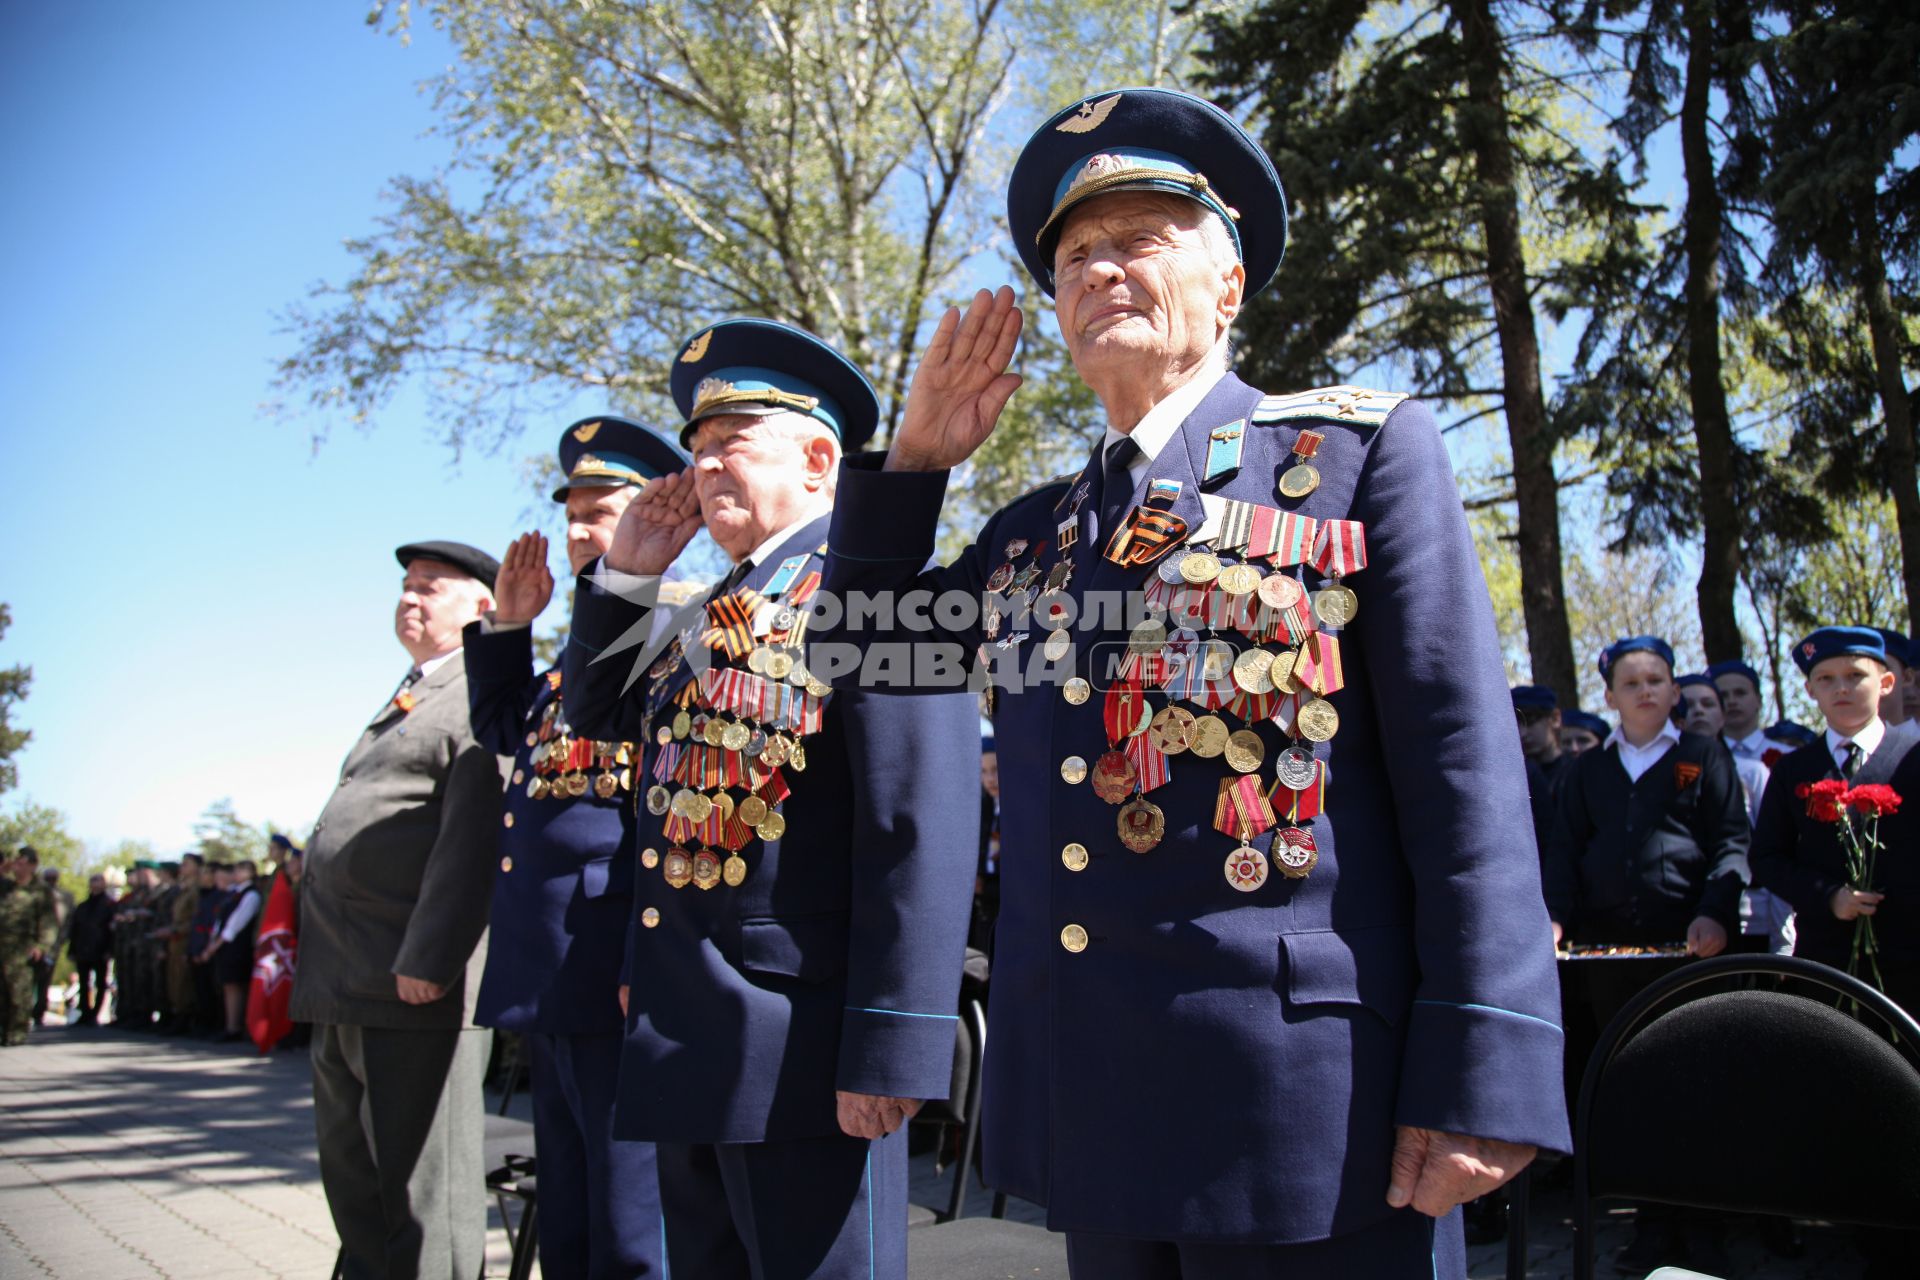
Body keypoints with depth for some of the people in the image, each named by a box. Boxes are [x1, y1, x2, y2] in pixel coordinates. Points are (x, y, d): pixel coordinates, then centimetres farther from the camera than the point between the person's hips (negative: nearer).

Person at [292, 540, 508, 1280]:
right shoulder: (405, 703, 23)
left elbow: (474, 838, -19)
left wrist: (427, 959, -24)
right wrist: (315, 959, 22)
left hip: (413, 986, -10)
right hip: (347, 991, 10)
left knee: (423, 1192, -2)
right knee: (353, 1181, 18)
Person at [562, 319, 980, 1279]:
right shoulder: (708, 618, 16)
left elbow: (921, 831, -18)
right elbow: (594, 711, 27)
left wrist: (886, 1048, -22)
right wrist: (626, 571, 12)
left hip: (803, 1052, -8)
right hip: (684, 1055, 9)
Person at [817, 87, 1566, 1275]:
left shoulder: (1364, 449, -1)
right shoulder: (1030, 532, 14)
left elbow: (1463, 764, -8)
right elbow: (864, 655, 23)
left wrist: (1479, 1077, -14)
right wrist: (920, 452, 12)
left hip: (1306, 1099, -5)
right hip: (1092, 1108, 5)